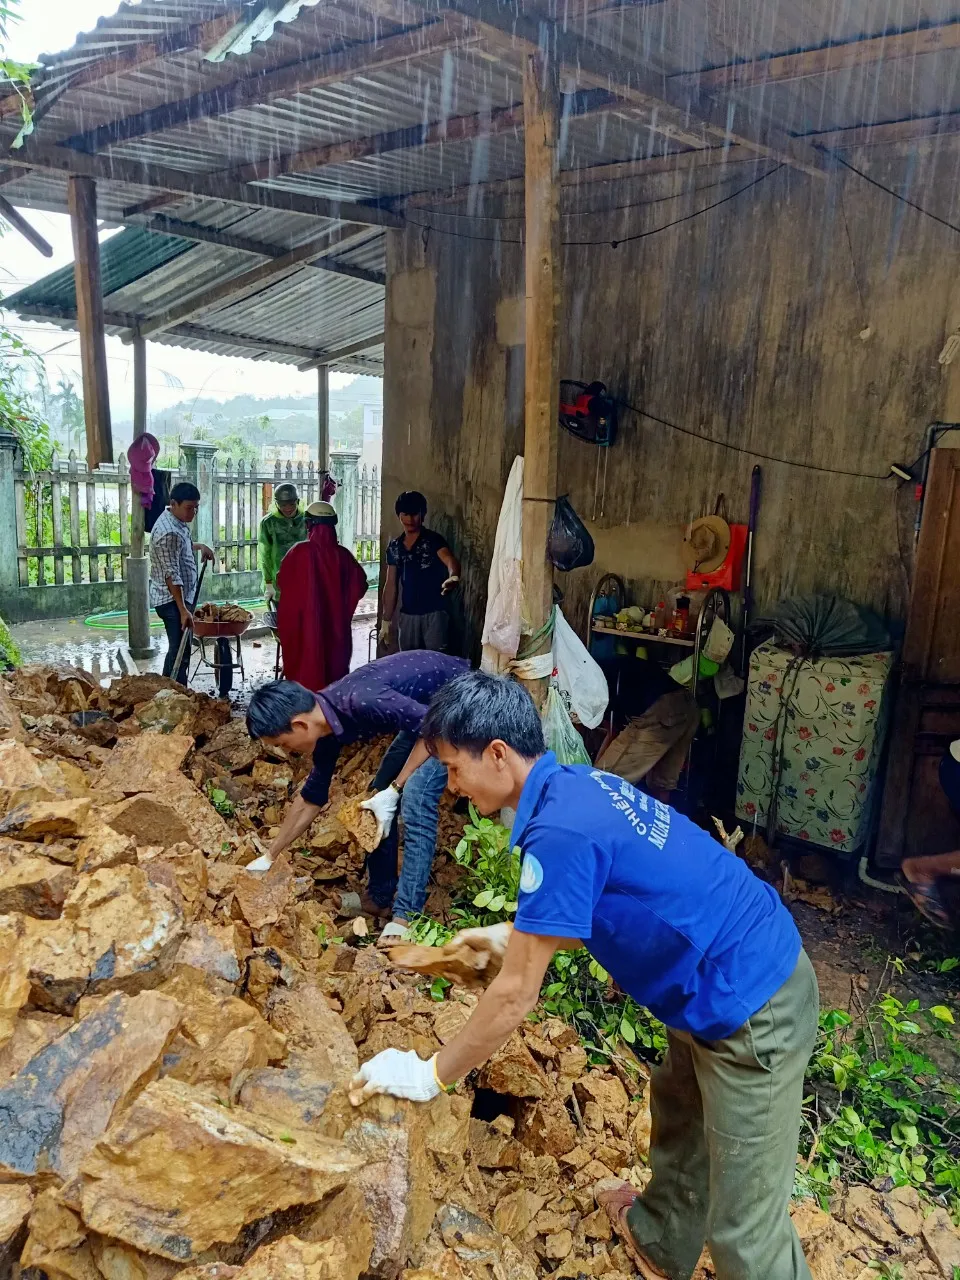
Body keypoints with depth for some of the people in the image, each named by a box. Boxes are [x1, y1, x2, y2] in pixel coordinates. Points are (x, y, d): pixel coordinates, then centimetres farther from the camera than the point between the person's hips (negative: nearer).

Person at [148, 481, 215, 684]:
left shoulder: (178, 522, 8)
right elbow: (172, 576, -26)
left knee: (176, 649, 16)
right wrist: (183, 610, -28)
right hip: (173, 600, -10)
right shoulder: (168, 532, -23)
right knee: (180, 653, -9)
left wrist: (199, 546, 15)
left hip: (180, 597, 10)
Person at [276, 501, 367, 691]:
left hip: (305, 623, -2)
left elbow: (282, 581, -1)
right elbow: (359, 585, 2)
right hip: (336, 625, 3)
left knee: (306, 670, 7)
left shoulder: (300, 551, -12)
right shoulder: (342, 555, -5)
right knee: (335, 668, 13)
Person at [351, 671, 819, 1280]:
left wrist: (429, 1076, -6)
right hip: (755, 963, 10)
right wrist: (514, 936, 25)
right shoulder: (579, 783, 1)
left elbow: (515, 997, -19)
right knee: (679, 1108, 30)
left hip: (750, 1010, -10)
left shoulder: (559, 830, -27)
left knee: (744, 1226, 6)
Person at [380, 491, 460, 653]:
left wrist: (453, 577, -51)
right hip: (407, 615, 5)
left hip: (433, 613, -5)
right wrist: (386, 620, 8)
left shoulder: (433, 540, -7)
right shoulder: (394, 546, 8)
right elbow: (391, 585, 11)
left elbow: (450, 560, -27)